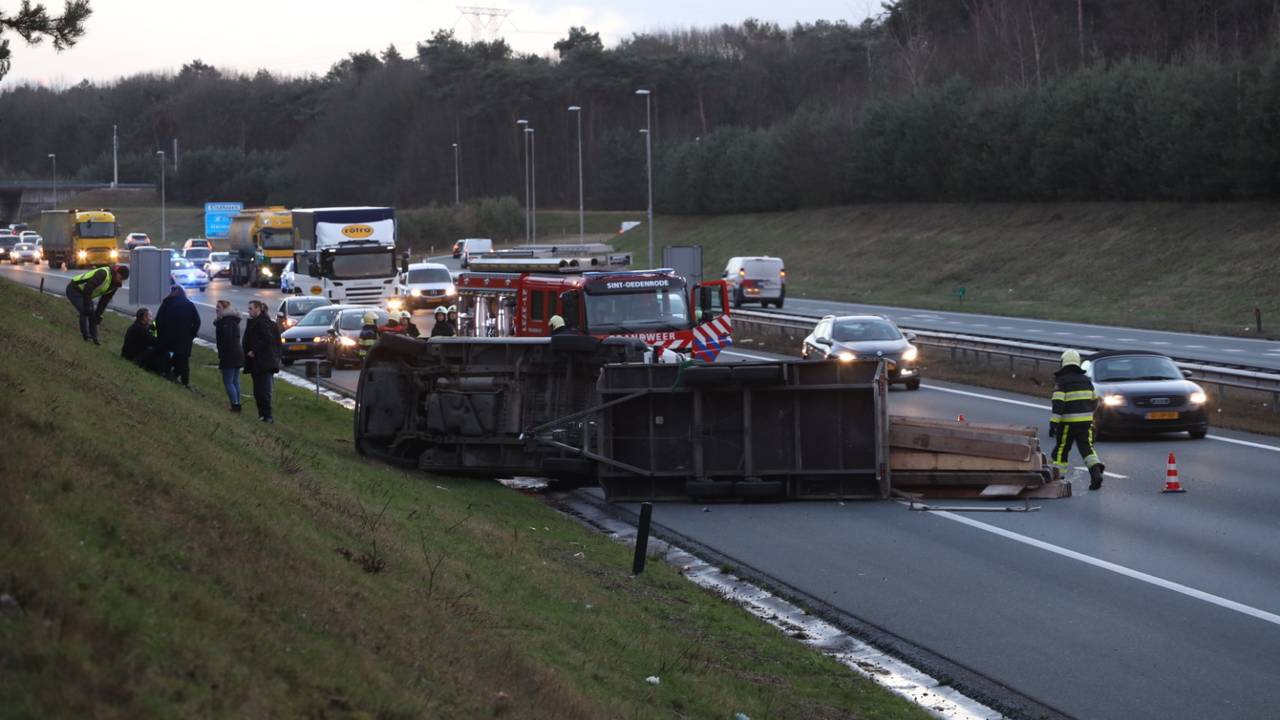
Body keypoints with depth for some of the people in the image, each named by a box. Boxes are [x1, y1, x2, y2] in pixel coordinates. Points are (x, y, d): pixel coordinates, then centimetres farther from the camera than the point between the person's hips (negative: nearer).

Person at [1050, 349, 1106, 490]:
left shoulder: (1061, 381, -7)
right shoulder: (1086, 380, 10)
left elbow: (1058, 404, -16)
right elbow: (1094, 401, 18)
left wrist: (1053, 423, -18)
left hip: (1068, 422, -4)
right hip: (1086, 420, 4)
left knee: (1061, 449, 8)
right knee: (1087, 448, 3)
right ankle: (1096, 472, -19)